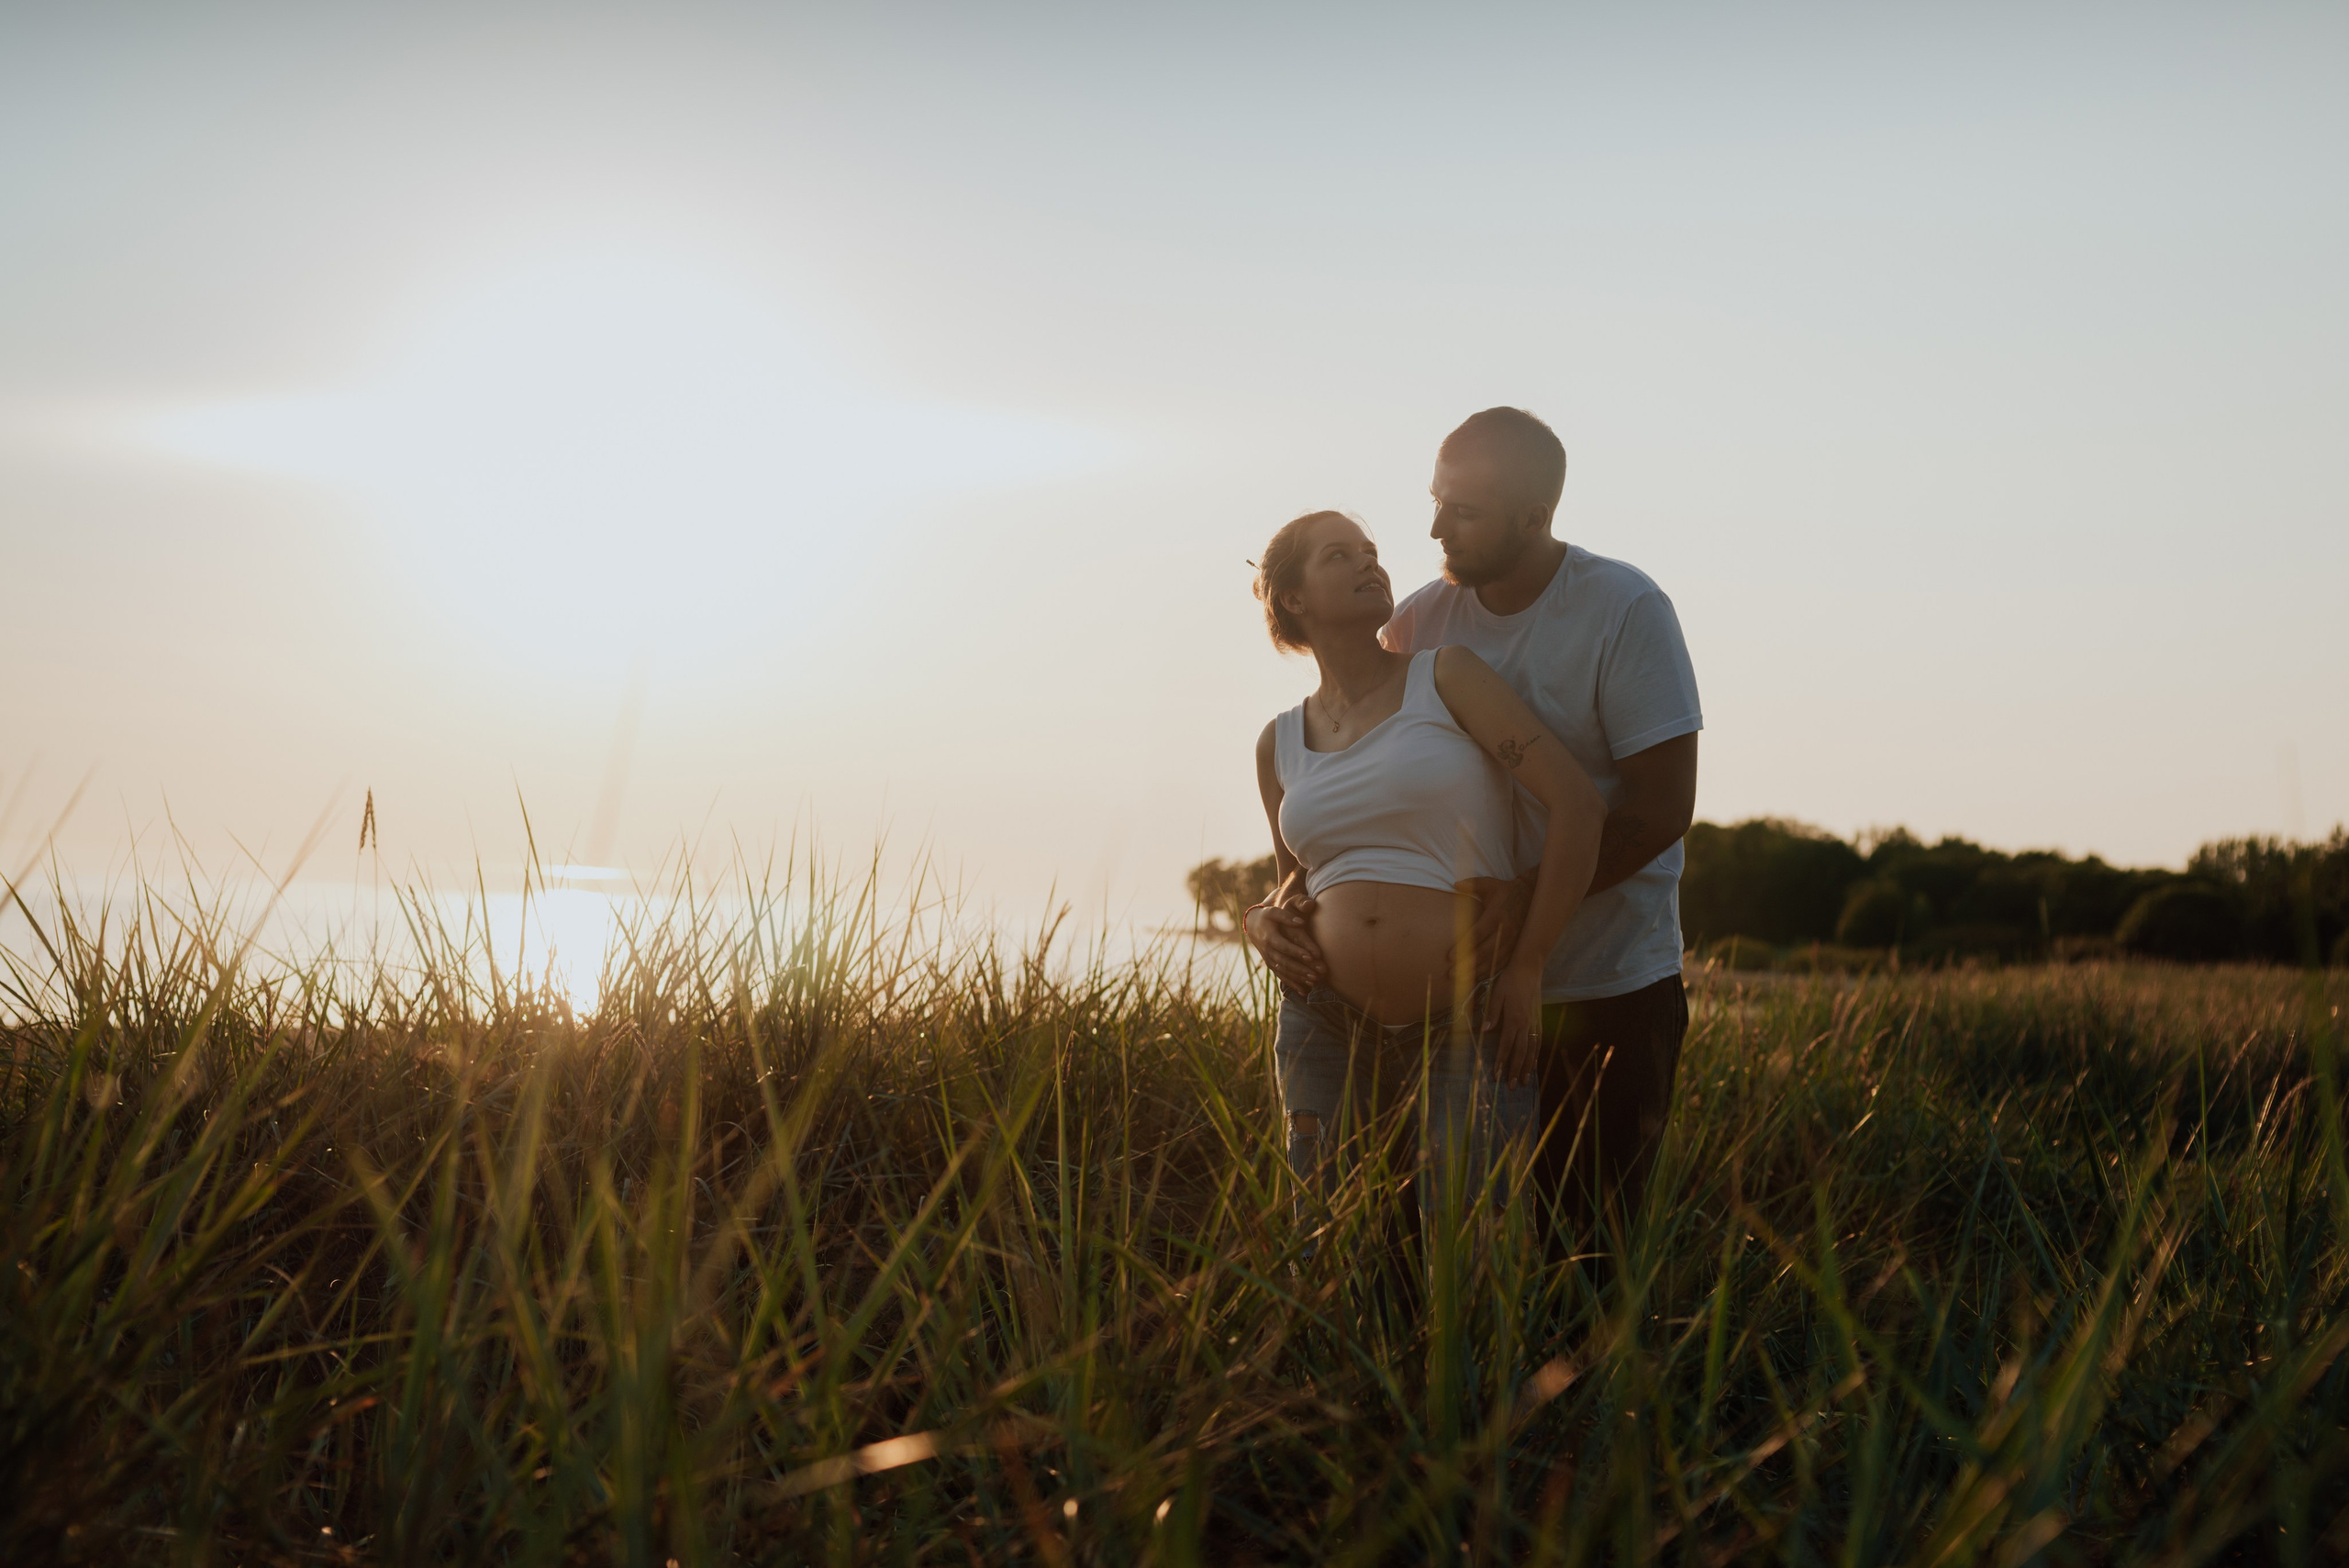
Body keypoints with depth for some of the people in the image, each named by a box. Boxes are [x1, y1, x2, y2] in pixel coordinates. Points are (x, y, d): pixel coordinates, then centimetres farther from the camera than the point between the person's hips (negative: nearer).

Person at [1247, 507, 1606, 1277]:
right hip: (1326, 1029, 4)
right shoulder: (1279, 743, 13)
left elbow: (1577, 804, -8)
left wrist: (1527, 967, -9)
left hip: (1466, 1026, -4)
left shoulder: (1446, 678, 0)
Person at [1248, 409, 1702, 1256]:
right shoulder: (1420, 623, 0)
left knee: (1589, 1230, 1)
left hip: (1612, 986, -4)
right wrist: (1284, 904, -16)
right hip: (1471, 973, 4)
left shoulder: (1626, 611, -13)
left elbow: (1663, 805, -16)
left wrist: (1536, 901, -28)